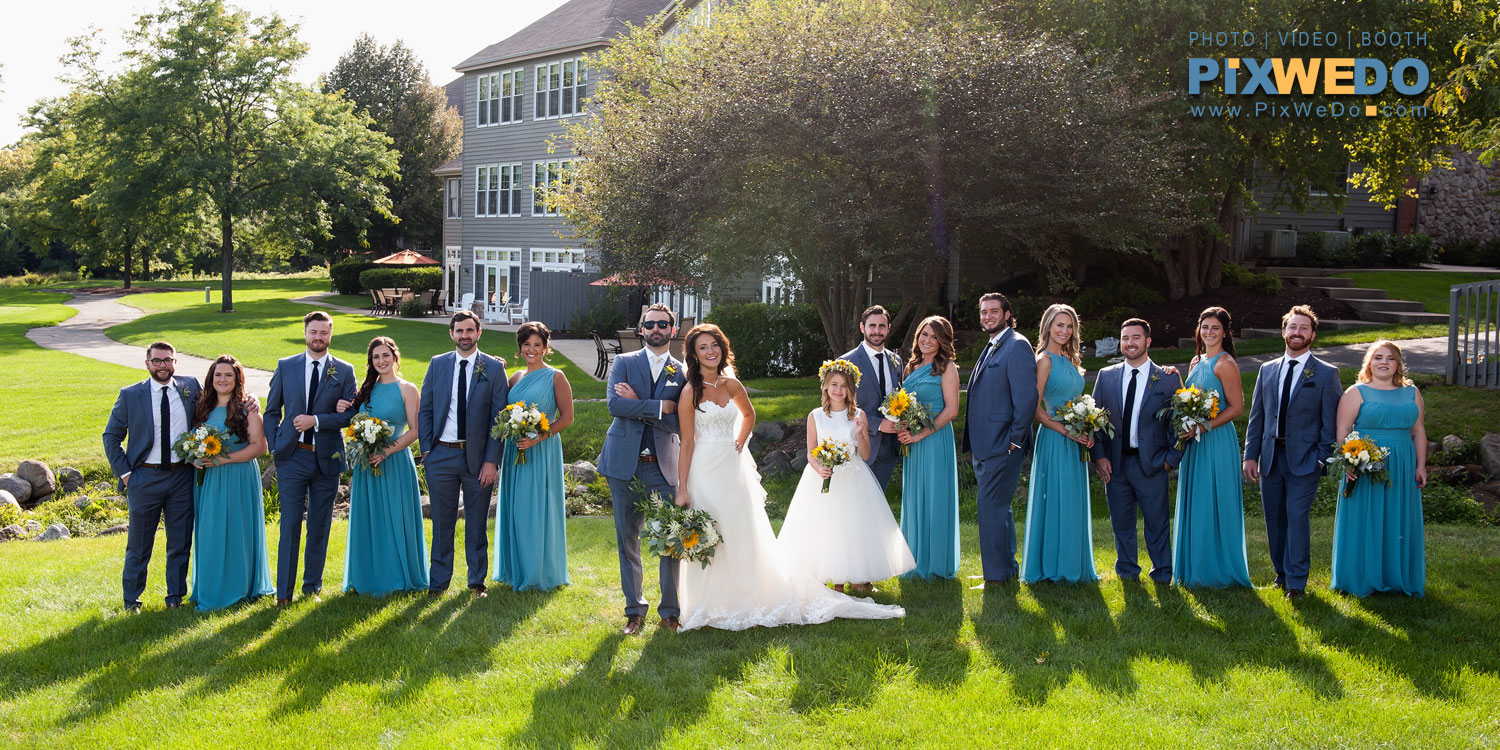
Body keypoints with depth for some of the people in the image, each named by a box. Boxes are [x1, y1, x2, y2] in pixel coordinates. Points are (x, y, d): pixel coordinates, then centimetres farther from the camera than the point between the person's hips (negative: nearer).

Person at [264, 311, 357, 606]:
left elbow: (350, 415, -2)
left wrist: (316, 420, -14)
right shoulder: (285, 366, 7)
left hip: (327, 458, 0)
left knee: (320, 526, 8)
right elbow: (271, 412, 10)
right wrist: (274, 448, 1)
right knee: (290, 524, -3)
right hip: (292, 457, 0)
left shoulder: (344, 371, 4)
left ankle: (312, 586, 20)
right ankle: (283, 593, 1)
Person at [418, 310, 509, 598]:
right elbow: (425, 411, 9)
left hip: (478, 457, -1)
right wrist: (426, 451, 0)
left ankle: (477, 581, 22)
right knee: (442, 521, 7)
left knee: (477, 523, 9)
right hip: (441, 455, 1)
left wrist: (491, 460, -8)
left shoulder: (494, 367, -1)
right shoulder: (437, 364, 6)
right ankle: (438, 582, 18)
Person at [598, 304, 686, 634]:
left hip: (664, 466, 0)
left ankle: (671, 611, 11)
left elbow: (680, 423, -4)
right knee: (628, 540, 6)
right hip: (626, 464, 0)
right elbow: (614, 404, -10)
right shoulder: (624, 363, 7)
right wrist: (659, 406, -12)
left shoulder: (682, 372, 8)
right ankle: (634, 610, 16)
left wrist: (637, 404, -10)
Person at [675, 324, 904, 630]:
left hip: (734, 468, 5)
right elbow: (687, 443, -9)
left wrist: (740, 442, 9)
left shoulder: (731, 385, 6)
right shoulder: (690, 392, -8)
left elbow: (749, 414, 26)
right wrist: (682, 489, -13)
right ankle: (712, 607, 15)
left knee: (744, 538, 9)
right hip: (705, 472, -5)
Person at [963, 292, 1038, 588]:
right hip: (985, 446, 10)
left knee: (990, 507, -9)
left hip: (1002, 445, -10)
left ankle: (996, 576, -3)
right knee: (999, 507, 16)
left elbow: (1027, 397, -18)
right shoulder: (991, 348, 18)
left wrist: (1014, 440, -17)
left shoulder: (1017, 346, -12)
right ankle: (1008, 568, 26)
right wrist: (974, 445, 15)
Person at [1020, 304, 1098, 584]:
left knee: (1074, 503, 11)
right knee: (1057, 502, -5)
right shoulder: (1045, 359, -9)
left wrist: (1087, 431, 4)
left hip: (1075, 442, 8)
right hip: (1055, 441, -8)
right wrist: (1065, 430, -20)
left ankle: (1073, 566, 18)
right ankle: (1054, 566, 2)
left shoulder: (1070, 359, 15)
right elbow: (1035, 406, -13)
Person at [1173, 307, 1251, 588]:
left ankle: (1221, 568, 6)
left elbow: (1237, 407, -14)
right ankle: (1196, 567, 19)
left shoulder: (1225, 363, -11)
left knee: (1214, 506, -3)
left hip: (1217, 441, -8)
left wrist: (1203, 427, -20)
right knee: (1195, 505, 11)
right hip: (1195, 442, 8)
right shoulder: (1196, 361, 14)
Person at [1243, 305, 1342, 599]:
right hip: (1270, 457, 4)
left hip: (1304, 460, -4)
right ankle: (1282, 575, 22)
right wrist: (1250, 455, 5)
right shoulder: (1267, 370, 11)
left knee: (1297, 516, -10)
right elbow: (1256, 417, 12)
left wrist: (1322, 459, -10)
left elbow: (1330, 421, -2)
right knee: (1275, 519, 9)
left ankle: (1296, 582, -3)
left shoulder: (1326, 374, 0)